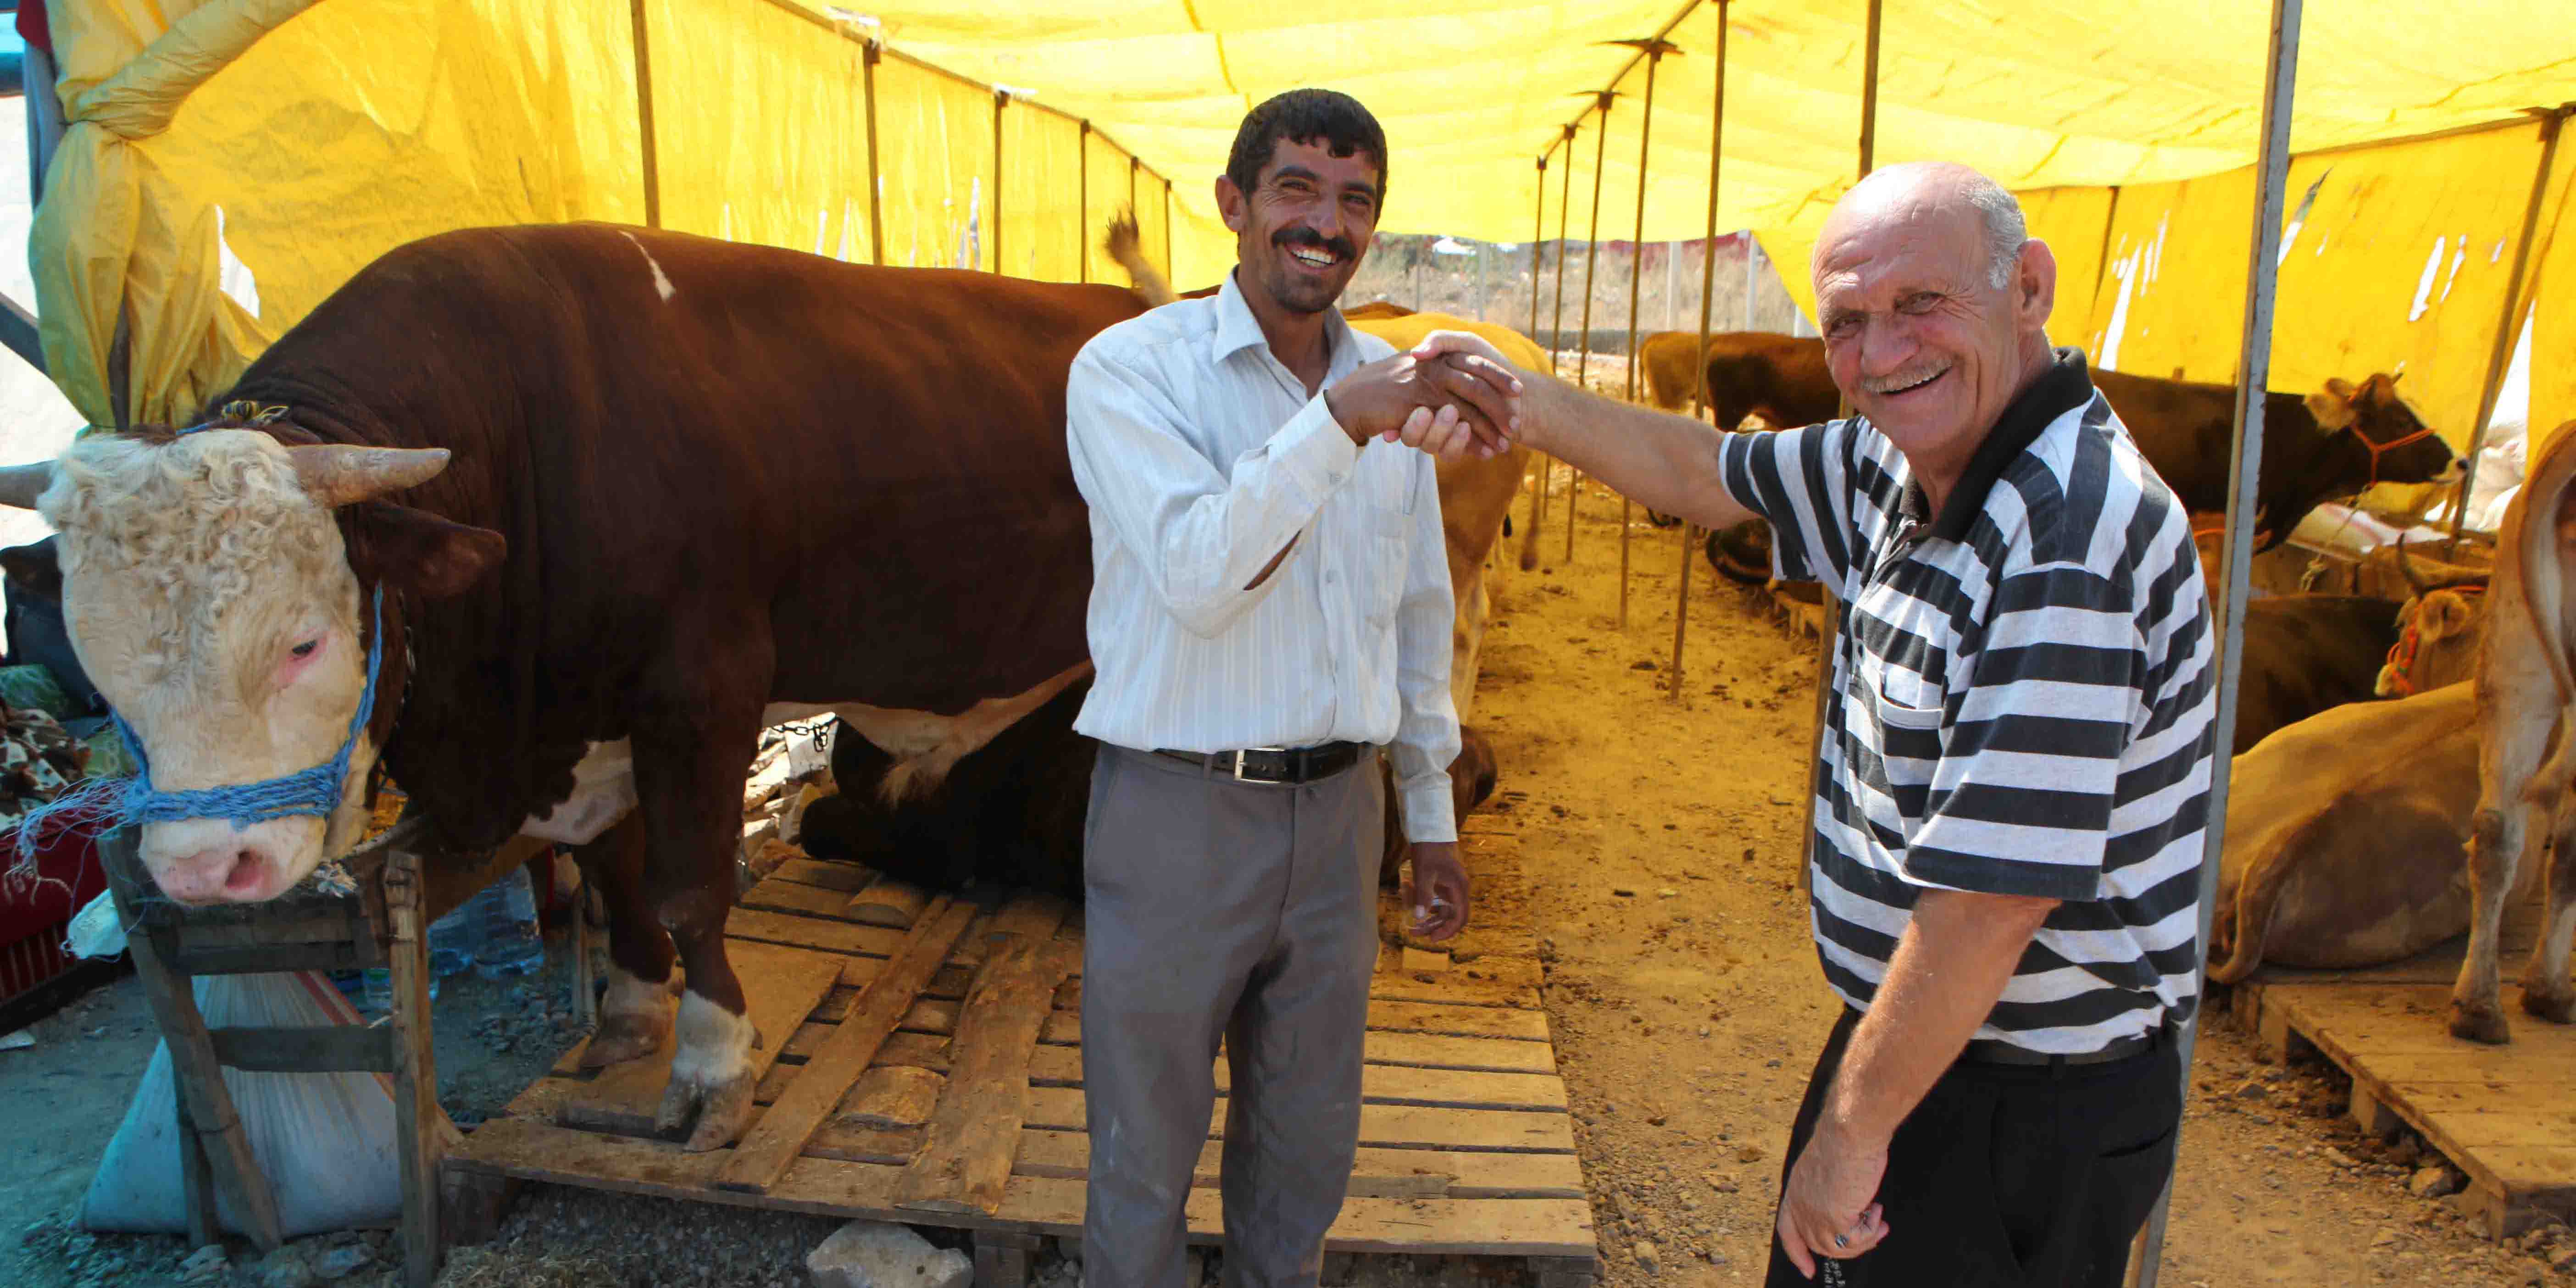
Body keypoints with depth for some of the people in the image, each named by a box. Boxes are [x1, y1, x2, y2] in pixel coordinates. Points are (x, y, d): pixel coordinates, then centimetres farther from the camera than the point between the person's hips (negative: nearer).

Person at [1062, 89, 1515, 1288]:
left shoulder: (1393, 390, 6)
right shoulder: (1131, 367, -9)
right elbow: (1200, 575, -24)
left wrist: (1430, 815, 16)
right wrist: (1340, 421, -30)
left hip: (1337, 813, 5)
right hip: (1177, 815, -4)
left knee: (1306, 1149, 20)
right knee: (1146, 1152, 13)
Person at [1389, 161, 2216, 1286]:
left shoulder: (2065, 540, -28)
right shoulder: (1905, 467, 2)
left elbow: (1995, 896, -28)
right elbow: (1704, 474, 16)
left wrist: (1850, 1131, -19)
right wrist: (1520, 402, 1)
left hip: (2028, 1113, -9)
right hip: (1908, 1037, 9)